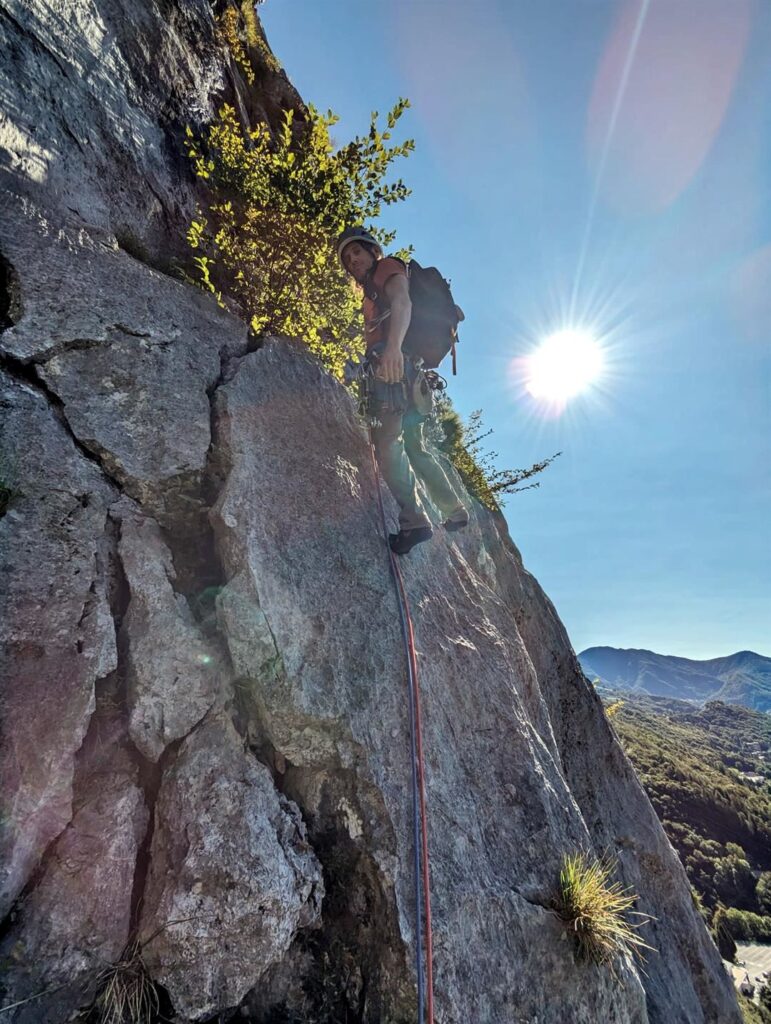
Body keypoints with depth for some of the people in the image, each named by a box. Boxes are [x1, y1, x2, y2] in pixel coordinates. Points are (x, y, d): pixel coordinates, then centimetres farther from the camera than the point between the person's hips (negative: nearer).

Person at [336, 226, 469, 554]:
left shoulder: (388, 267, 7)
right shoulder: (372, 291, 35)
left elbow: (402, 302, -16)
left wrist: (393, 346, -35)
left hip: (396, 363, -10)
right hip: (396, 365, 10)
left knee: (386, 439, -23)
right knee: (414, 447, 14)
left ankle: (413, 519, -30)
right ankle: (455, 510, 18)